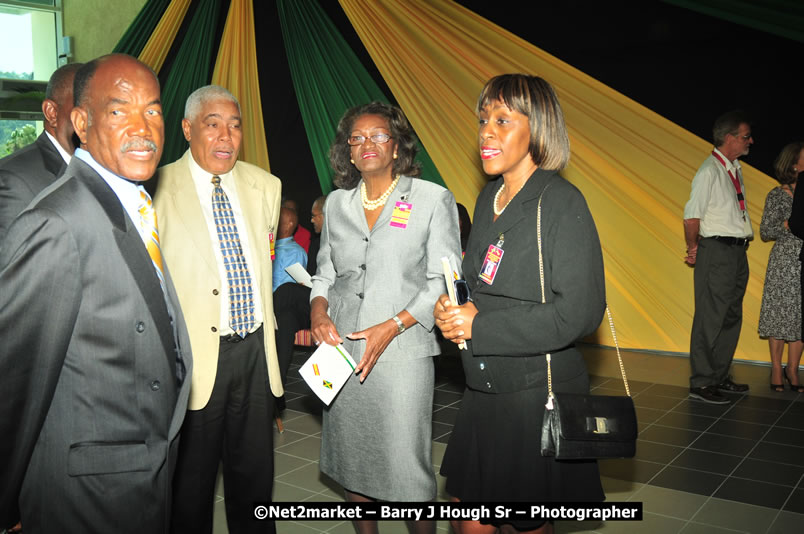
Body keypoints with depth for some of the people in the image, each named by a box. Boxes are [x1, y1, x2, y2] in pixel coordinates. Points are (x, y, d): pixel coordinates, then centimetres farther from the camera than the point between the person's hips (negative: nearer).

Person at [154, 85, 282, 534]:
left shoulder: (265, 186, 6)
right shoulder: (158, 189, -11)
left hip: (256, 349, 5)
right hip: (195, 354, -4)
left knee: (255, 475, 18)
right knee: (191, 484, 12)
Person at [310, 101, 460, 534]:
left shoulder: (433, 200, -3)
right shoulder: (336, 203, 11)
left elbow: (442, 281, -6)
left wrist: (392, 326, -15)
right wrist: (318, 308, -3)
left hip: (401, 349, -4)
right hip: (341, 348, 4)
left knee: (407, 461, -1)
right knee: (350, 457, 13)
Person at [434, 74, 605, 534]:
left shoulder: (561, 202, -14)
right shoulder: (490, 198, 8)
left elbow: (579, 313, -20)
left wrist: (479, 327, -18)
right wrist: (452, 310, -5)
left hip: (539, 394, -6)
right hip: (484, 392, 7)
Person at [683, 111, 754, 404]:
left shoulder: (734, 168, 13)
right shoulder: (709, 171, -14)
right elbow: (691, 216, -17)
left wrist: (743, 240, 11)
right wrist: (694, 249, -6)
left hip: (737, 251, 9)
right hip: (717, 251, -9)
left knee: (732, 316, 14)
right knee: (711, 318, -4)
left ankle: (720, 377, 26)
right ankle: (701, 383, 4)